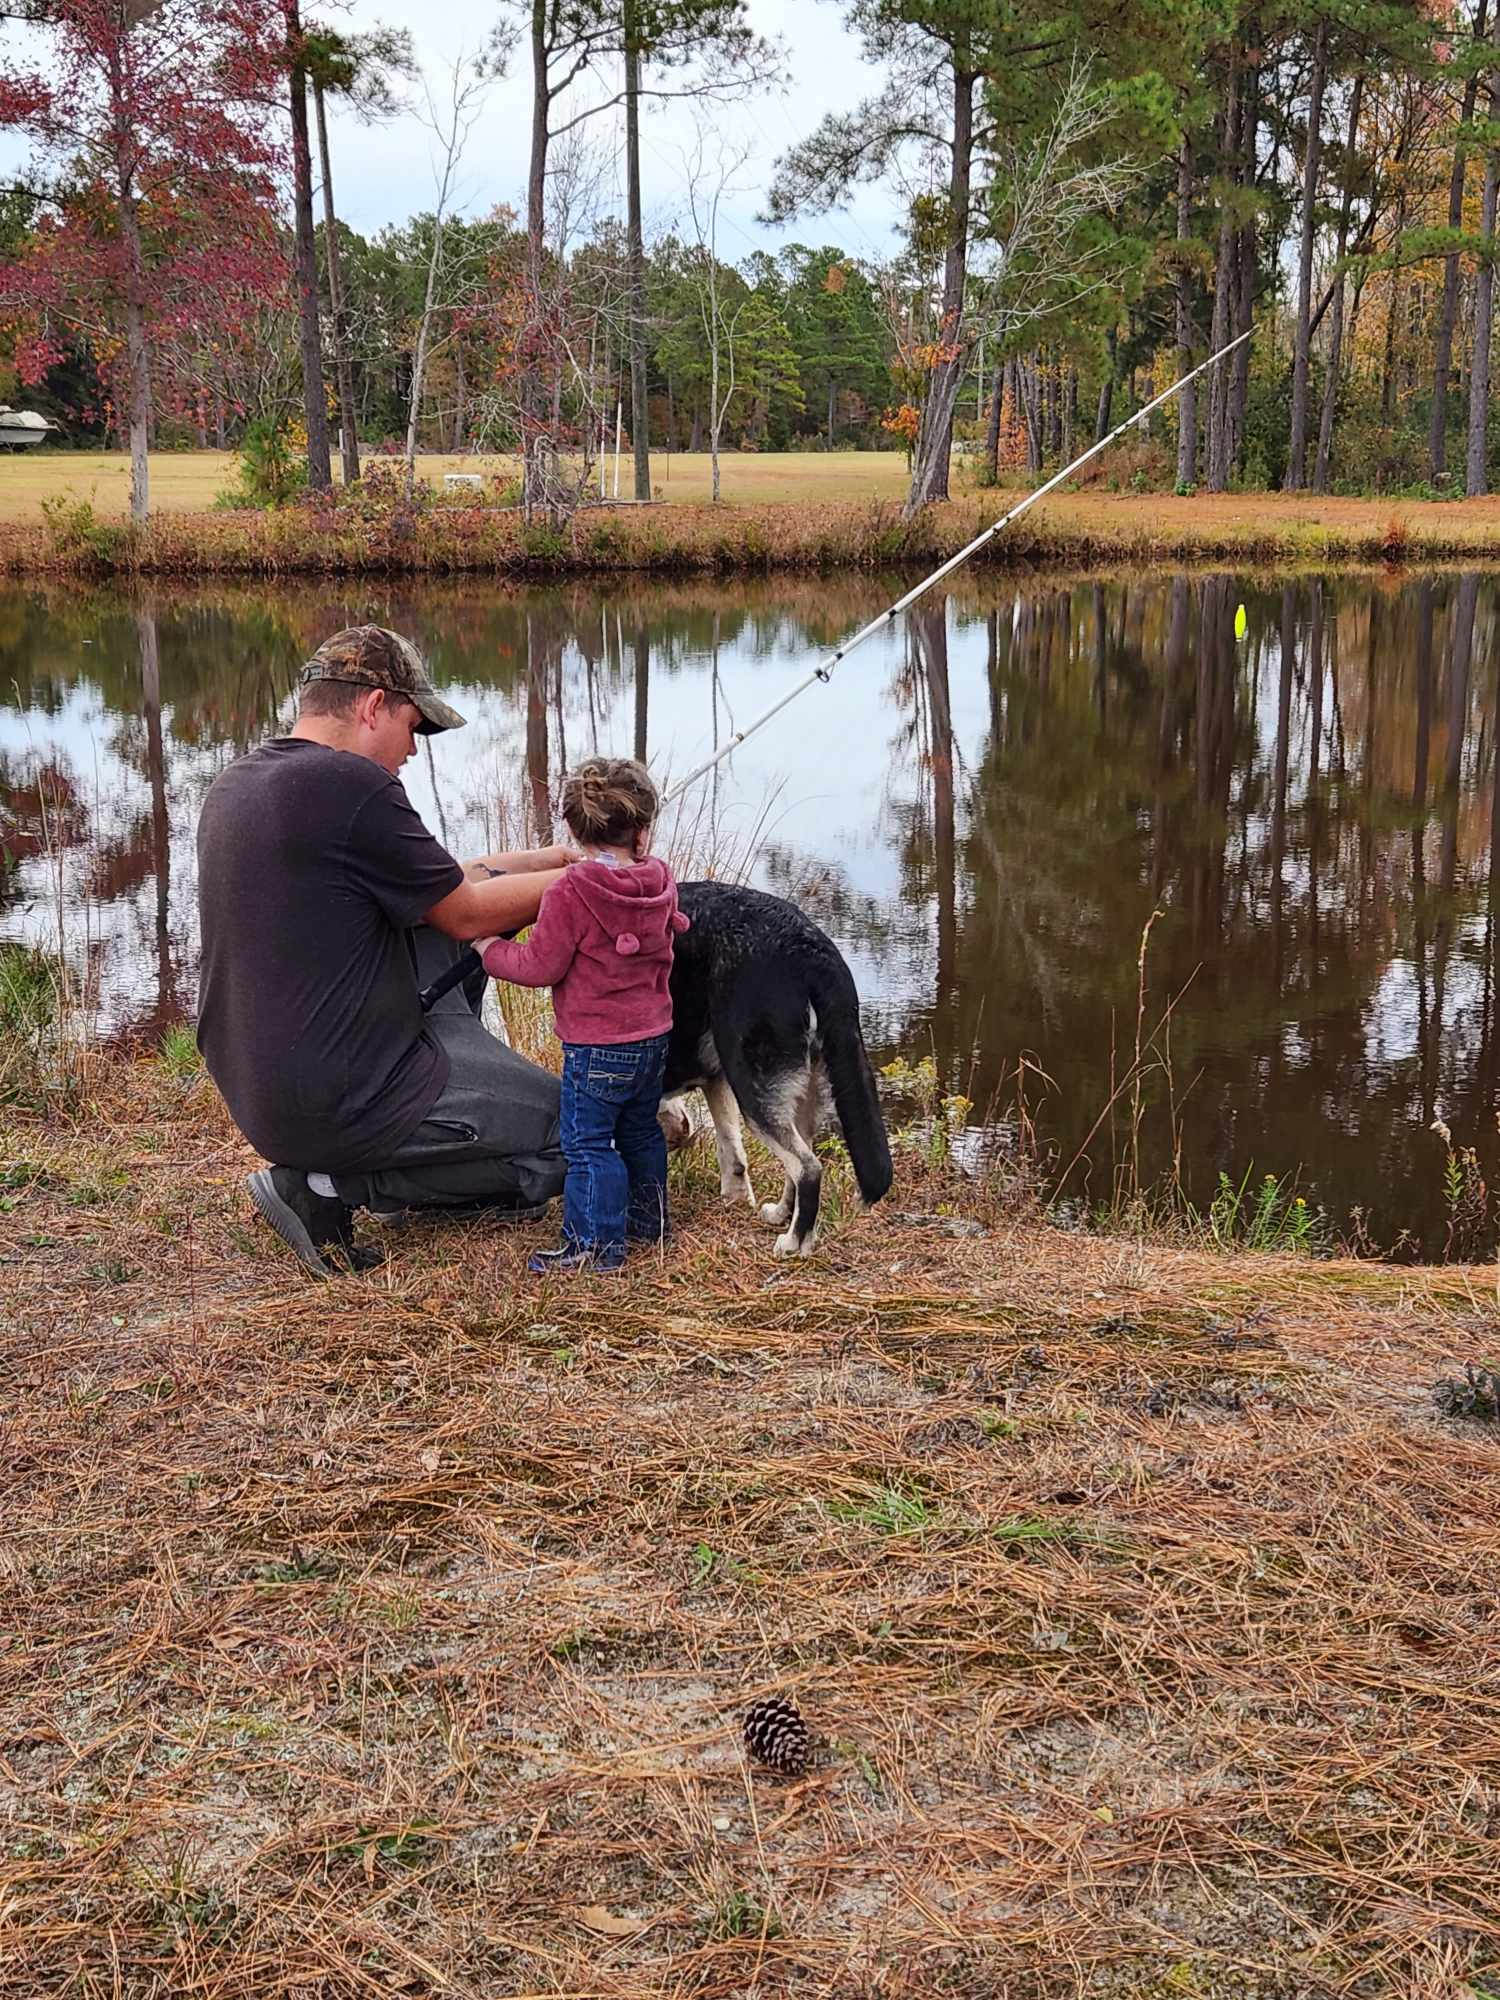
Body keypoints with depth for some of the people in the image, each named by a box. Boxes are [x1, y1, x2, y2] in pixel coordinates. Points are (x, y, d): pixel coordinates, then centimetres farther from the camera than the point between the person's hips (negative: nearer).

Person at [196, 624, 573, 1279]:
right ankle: (328, 1187, -1)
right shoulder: (351, 785, -21)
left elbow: (431, 883, 14)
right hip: (337, 1106, -9)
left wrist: (553, 858, 15)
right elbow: (468, 915, -9)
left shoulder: (234, 784, 7)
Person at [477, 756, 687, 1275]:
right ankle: (648, 1219, 36)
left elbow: (541, 967, -15)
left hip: (596, 1046, -7)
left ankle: (596, 1243, 3)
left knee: (588, 1143, 1)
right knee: (640, 1131, 23)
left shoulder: (570, 893, -20)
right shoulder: (659, 882, -1)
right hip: (653, 1037, 7)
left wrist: (492, 950, 1)